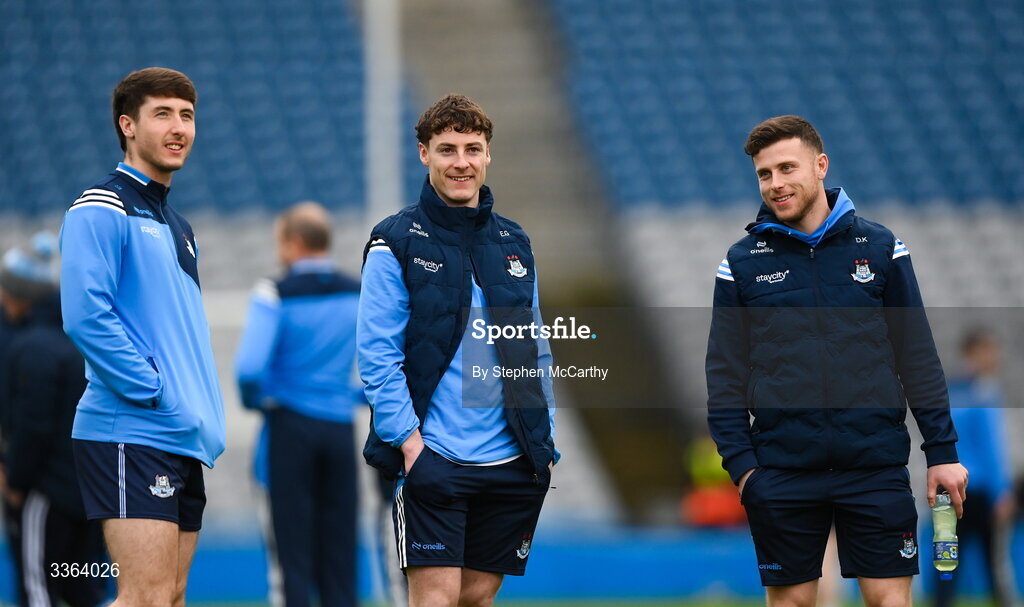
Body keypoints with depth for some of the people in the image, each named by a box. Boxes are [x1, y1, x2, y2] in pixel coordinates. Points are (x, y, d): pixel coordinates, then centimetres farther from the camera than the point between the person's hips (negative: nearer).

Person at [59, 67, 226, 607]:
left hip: (185, 441, 9)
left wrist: (205, 413, 11)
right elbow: (85, 316, -18)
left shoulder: (176, 227, 22)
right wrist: (154, 392, -17)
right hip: (130, 434, -9)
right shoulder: (101, 209, -7)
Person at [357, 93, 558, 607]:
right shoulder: (397, 242, -3)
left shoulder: (513, 243, 14)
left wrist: (544, 439, 10)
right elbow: (377, 353, -7)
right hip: (433, 456, -5)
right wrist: (408, 439, -15)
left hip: (512, 463, 5)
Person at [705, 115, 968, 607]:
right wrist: (739, 461, -4)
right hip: (783, 470, 1)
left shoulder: (880, 248, 5)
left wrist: (942, 450, 2)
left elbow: (919, 358, 6)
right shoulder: (742, 263, 5)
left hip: (876, 466, 0)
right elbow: (725, 376, 5)